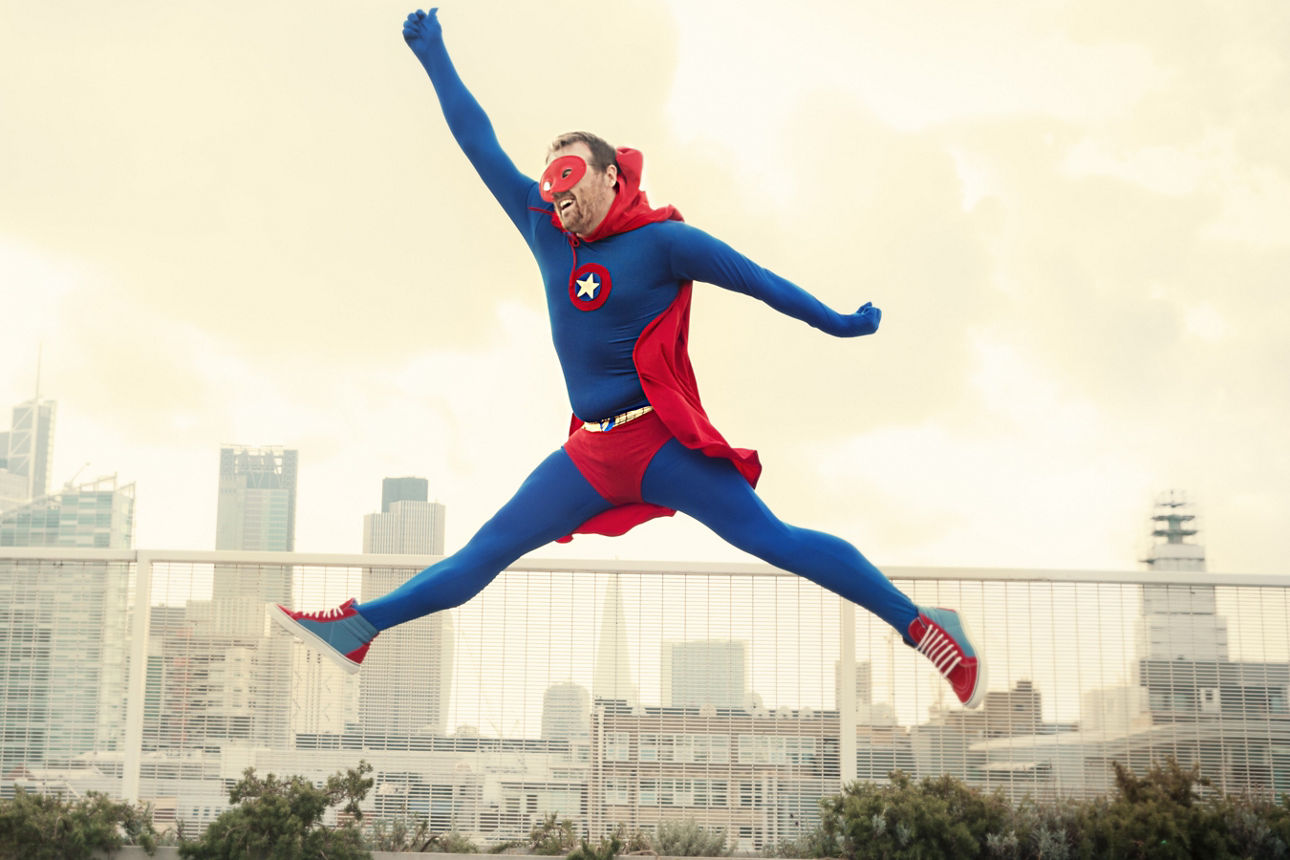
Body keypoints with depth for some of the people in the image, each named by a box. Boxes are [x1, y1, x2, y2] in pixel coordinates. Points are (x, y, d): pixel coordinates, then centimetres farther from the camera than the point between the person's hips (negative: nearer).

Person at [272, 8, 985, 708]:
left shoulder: (661, 241, -5)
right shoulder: (547, 234, 11)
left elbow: (758, 281, 2)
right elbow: (481, 148, 17)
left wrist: (839, 325, 8)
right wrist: (435, 59, 20)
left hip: (661, 440, -5)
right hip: (589, 453, 6)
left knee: (772, 540, -14)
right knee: (489, 549, 6)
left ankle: (919, 625, -11)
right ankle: (359, 627, 10)